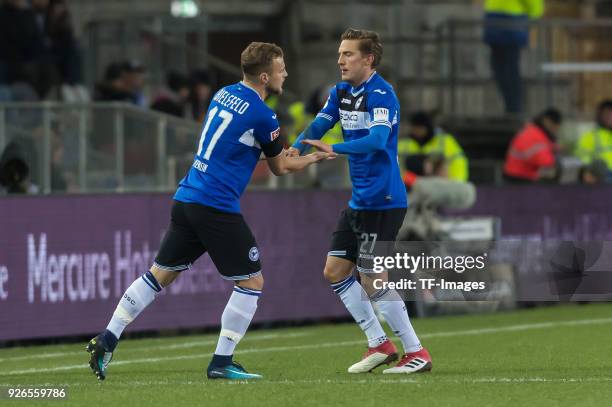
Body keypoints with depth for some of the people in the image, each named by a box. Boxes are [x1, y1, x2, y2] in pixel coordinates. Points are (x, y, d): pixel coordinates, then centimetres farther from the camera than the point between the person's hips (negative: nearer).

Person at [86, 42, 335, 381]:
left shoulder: (224, 94, 13)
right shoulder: (262, 116, -11)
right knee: (251, 282, 3)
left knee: (160, 275, 15)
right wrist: (313, 158, 21)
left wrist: (280, 150, 24)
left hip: (187, 198, 8)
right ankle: (221, 363, 3)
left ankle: (106, 341, 10)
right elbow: (280, 168, 3)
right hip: (217, 208, -8)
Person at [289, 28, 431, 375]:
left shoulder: (381, 94, -16)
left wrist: (335, 148, -41)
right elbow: (319, 126, 3)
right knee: (334, 271, 10)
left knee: (373, 281, -8)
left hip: (382, 200, -9)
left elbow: (377, 140, -30)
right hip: (359, 201, 9)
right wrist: (297, 148, -18)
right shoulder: (341, 92, 10)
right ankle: (379, 345, 18)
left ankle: (417, 354, 1)